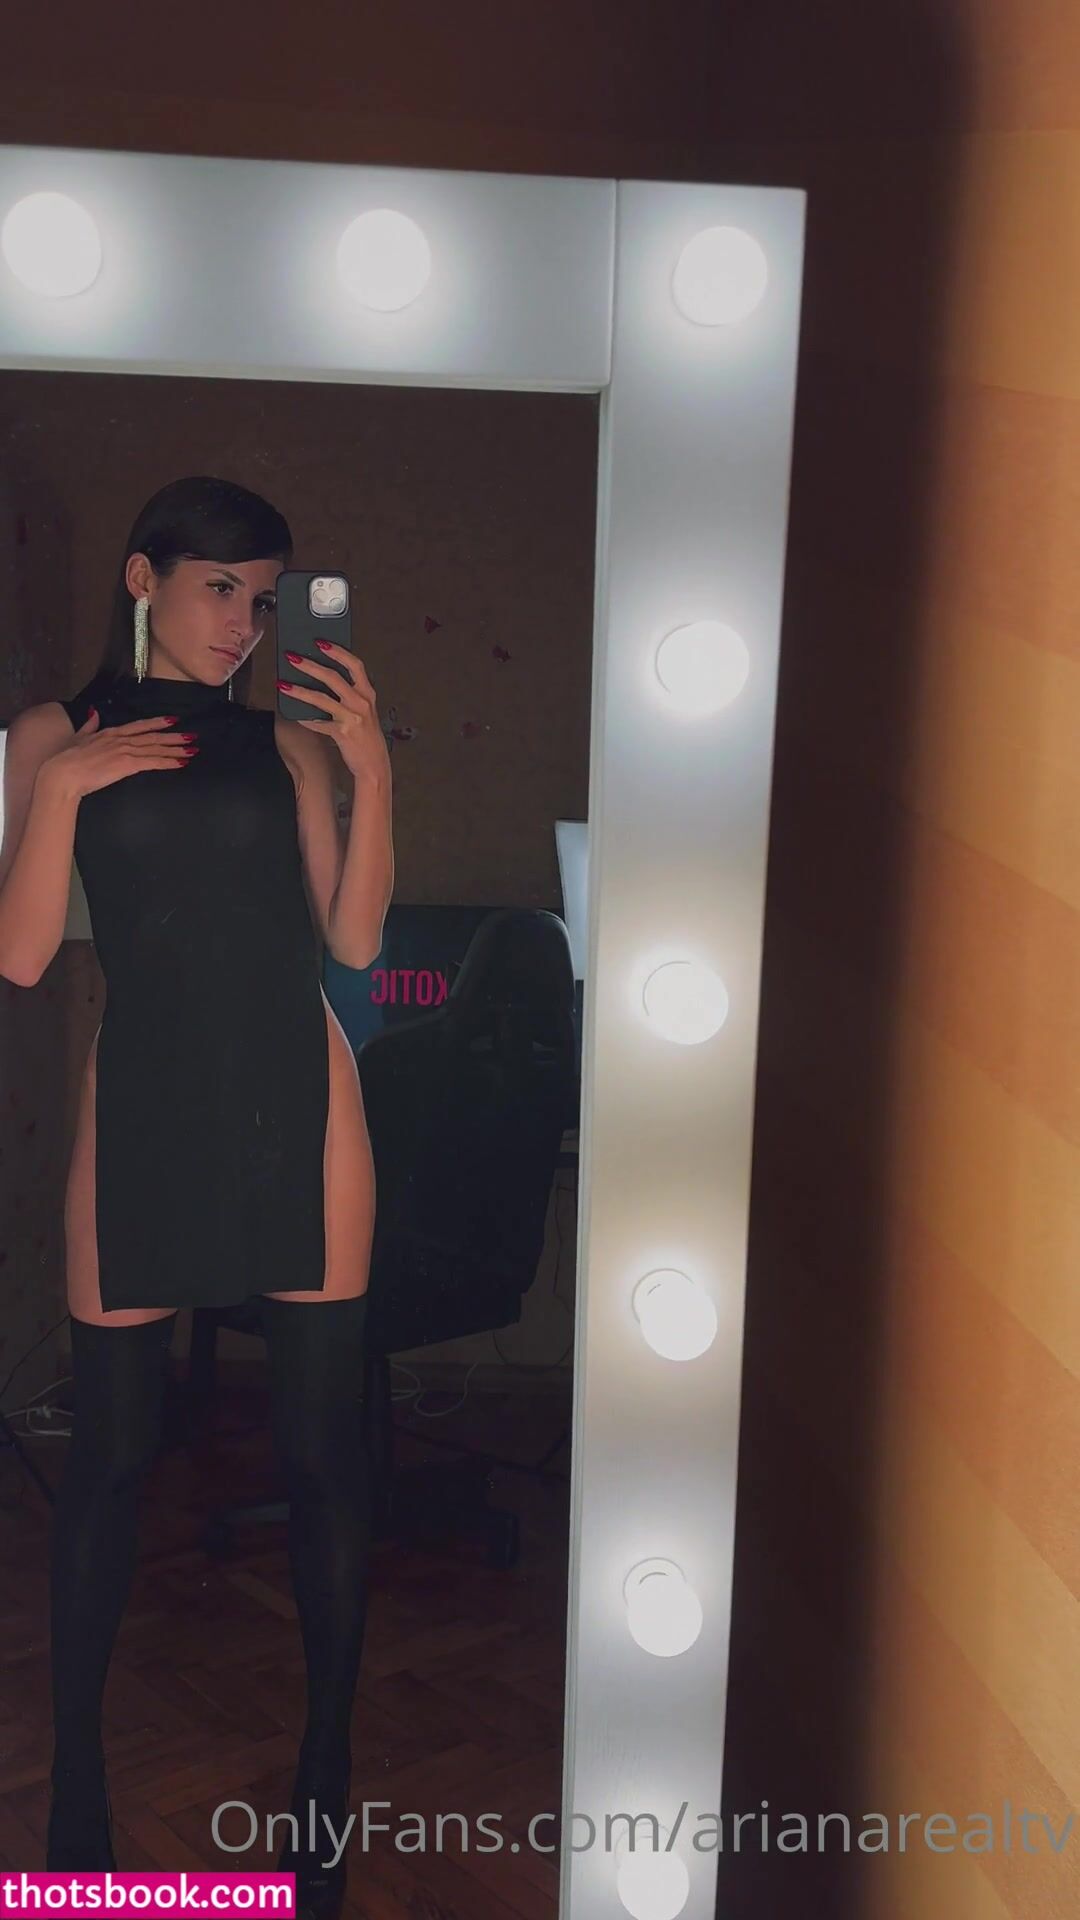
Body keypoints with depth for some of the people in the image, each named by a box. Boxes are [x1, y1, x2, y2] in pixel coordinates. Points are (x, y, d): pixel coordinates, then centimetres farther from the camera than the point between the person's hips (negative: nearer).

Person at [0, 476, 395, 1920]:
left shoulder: (286, 742, 10)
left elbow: (355, 939, 3)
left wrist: (371, 771, -6)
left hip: (298, 1096, 1)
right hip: (144, 1104, -1)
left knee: (323, 1442, 3)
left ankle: (329, 1771, 17)